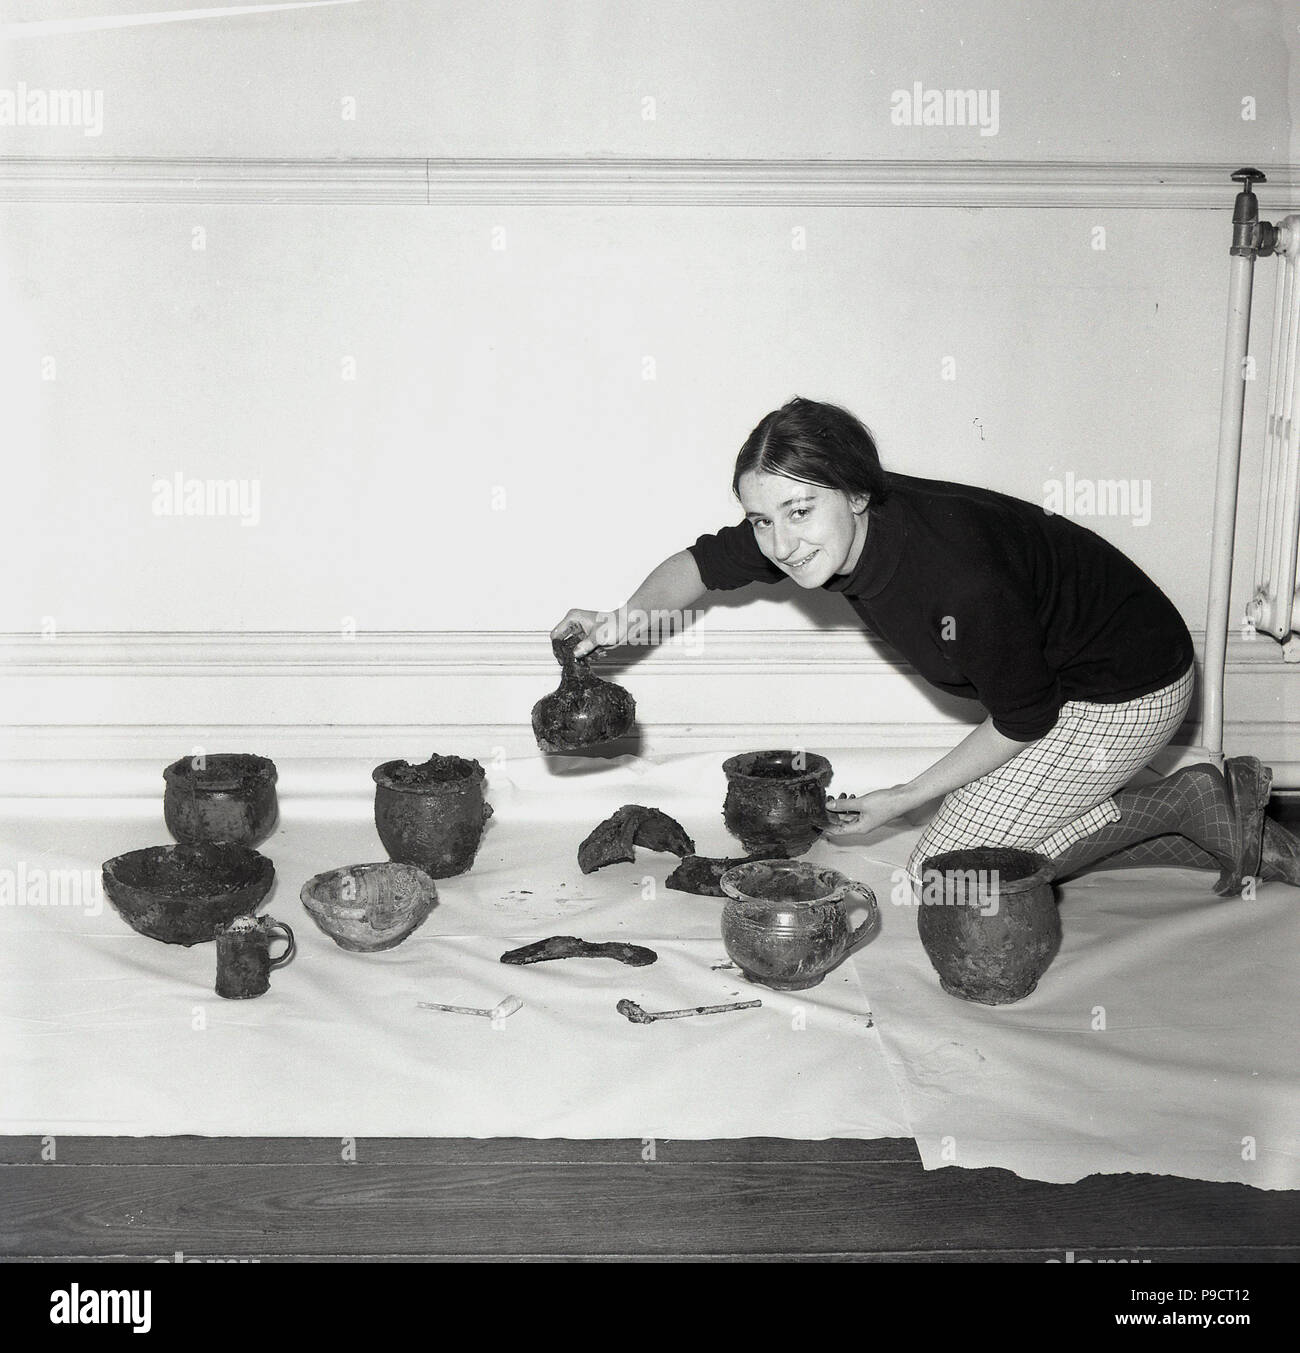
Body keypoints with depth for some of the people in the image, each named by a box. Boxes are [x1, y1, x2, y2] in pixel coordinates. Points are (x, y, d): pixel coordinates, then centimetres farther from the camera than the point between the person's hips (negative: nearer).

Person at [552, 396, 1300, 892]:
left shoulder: (959, 579, -38)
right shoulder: (825, 527, -16)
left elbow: (1023, 723, -23)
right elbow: (704, 562, 0)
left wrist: (905, 799, -14)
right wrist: (630, 614, -18)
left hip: (1126, 689, -8)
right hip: (1053, 672, 8)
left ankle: (1184, 803, 3)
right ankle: (1236, 836, 20)